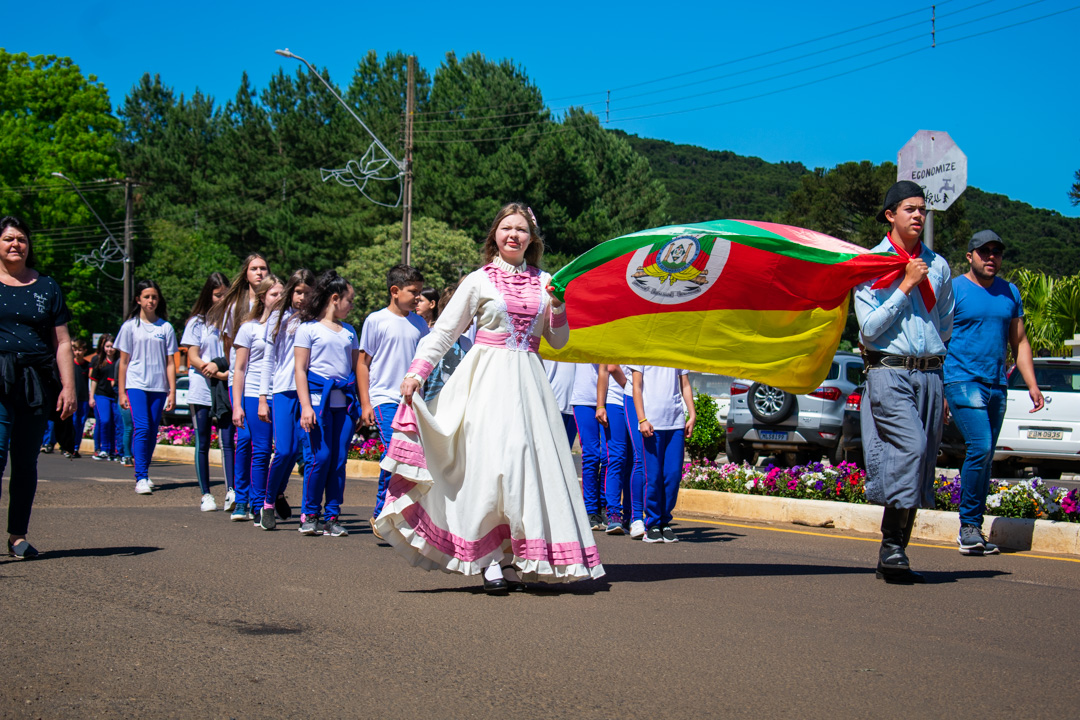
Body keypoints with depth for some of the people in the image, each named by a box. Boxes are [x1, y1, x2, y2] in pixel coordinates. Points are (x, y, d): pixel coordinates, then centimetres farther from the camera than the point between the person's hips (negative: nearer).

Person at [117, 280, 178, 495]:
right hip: (136, 385, -2)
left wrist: (172, 391, 4)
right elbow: (123, 362, 7)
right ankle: (141, 478, -17)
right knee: (142, 429, -15)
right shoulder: (130, 326, 6)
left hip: (158, 387, 2)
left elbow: (170, 362, 9)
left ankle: (144, 474, 16)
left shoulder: (165, 328, 9)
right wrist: (121, 392, 3)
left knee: (152, 432, 3)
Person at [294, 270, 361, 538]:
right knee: (321, 457, -9)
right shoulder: (308, 328, 3)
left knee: (340, 459, 0)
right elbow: (300, 369, -2)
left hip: (344, 400, 5)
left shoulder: (349, 331, 19)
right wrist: (305, 405, -11)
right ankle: (310, 514, 3)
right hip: (319, 397, -5)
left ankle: (333, 516, 5)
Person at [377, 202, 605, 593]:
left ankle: (518, 558, 3)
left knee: (531, 459, -4)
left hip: (527, 380, 4)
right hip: (489, 379, -4)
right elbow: (443, 331, 3)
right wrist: (416, 372, -8)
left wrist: (557, 305, 1)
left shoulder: (544, 282, 13)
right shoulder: (479, 281, 3)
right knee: (490, 460, -13)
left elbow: (558, 341, 18)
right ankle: (489, 559, -10)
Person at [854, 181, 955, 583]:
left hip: (929, 374, 5)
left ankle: (894, 557, 10)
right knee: (910, 447, -23)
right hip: (888, 373, -5)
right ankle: (892, 552, -17)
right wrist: (905, 286, -8)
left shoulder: (938, 266, 15)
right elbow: (869, 328, -7)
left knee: (919, 469, 3)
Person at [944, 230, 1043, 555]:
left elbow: (1019, 342, 20)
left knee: (984, 456, 7)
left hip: (997, 385, 6)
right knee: (980, 447, -19)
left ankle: (971, 530, 13)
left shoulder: (1010, 293, 15)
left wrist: (1032, 384, 10)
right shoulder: (953, 289, -1)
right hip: (962, 380, -6)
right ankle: (969, 526, -8)